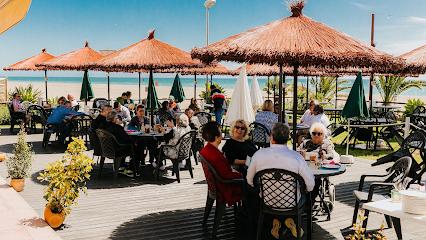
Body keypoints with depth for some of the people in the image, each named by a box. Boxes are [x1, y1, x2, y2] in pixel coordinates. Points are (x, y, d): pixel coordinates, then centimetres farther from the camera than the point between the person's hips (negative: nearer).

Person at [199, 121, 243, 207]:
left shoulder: (205, 149, -3)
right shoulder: (216, 156, -34)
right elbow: (228, 175, -25)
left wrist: (233, 171, 7)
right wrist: (239, 174, -8)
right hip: (225, 189, -10)